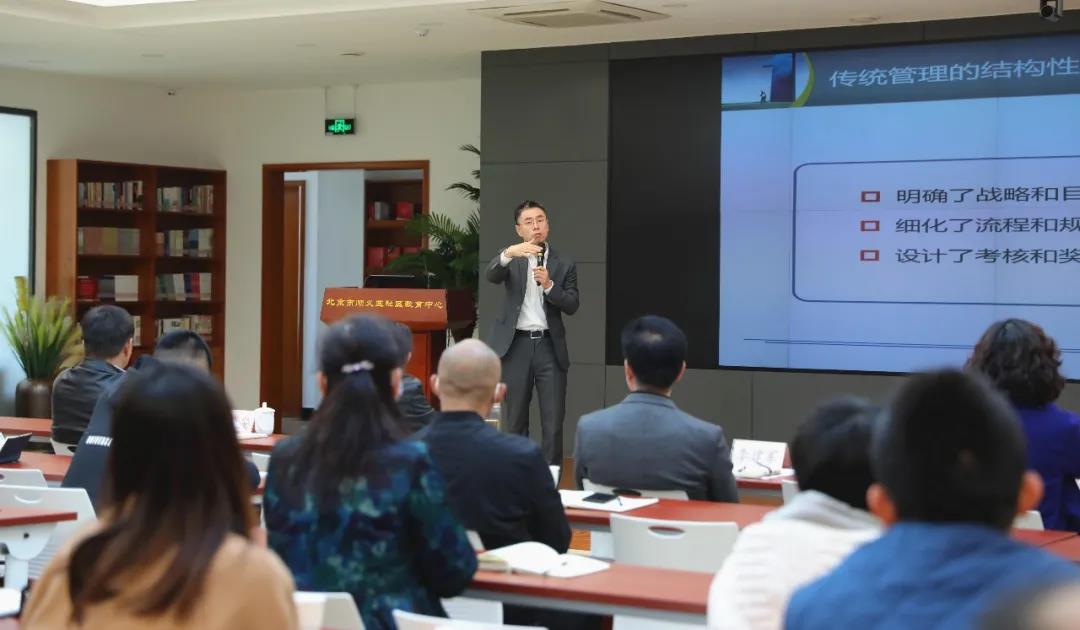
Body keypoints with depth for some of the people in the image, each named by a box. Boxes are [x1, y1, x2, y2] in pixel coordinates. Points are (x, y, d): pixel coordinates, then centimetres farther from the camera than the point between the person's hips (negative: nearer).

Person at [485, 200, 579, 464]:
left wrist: (549, 285, -18)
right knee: (516, 421, 7)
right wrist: (509, 253, -35)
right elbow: (492, 276, -16)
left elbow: (572, 306, -1)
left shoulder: (564, 264, 7)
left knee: (554, 422, -4)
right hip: (516, 345, 0)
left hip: (550, 346, 0)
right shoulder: (511, 259, 6)